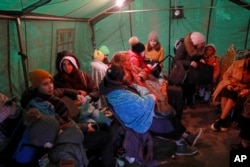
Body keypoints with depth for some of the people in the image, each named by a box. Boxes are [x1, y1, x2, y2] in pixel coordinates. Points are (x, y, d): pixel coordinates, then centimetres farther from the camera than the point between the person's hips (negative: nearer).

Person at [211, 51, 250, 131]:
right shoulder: (236, 64, -4)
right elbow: (226, 75, 0)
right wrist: (228, 84, -15)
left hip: (241, 90, -1)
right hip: (230, 86, 1)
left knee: (233, 96, -26)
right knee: (225, 92, -25)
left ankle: (221, 120, -21)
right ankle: (224, 120, -15)